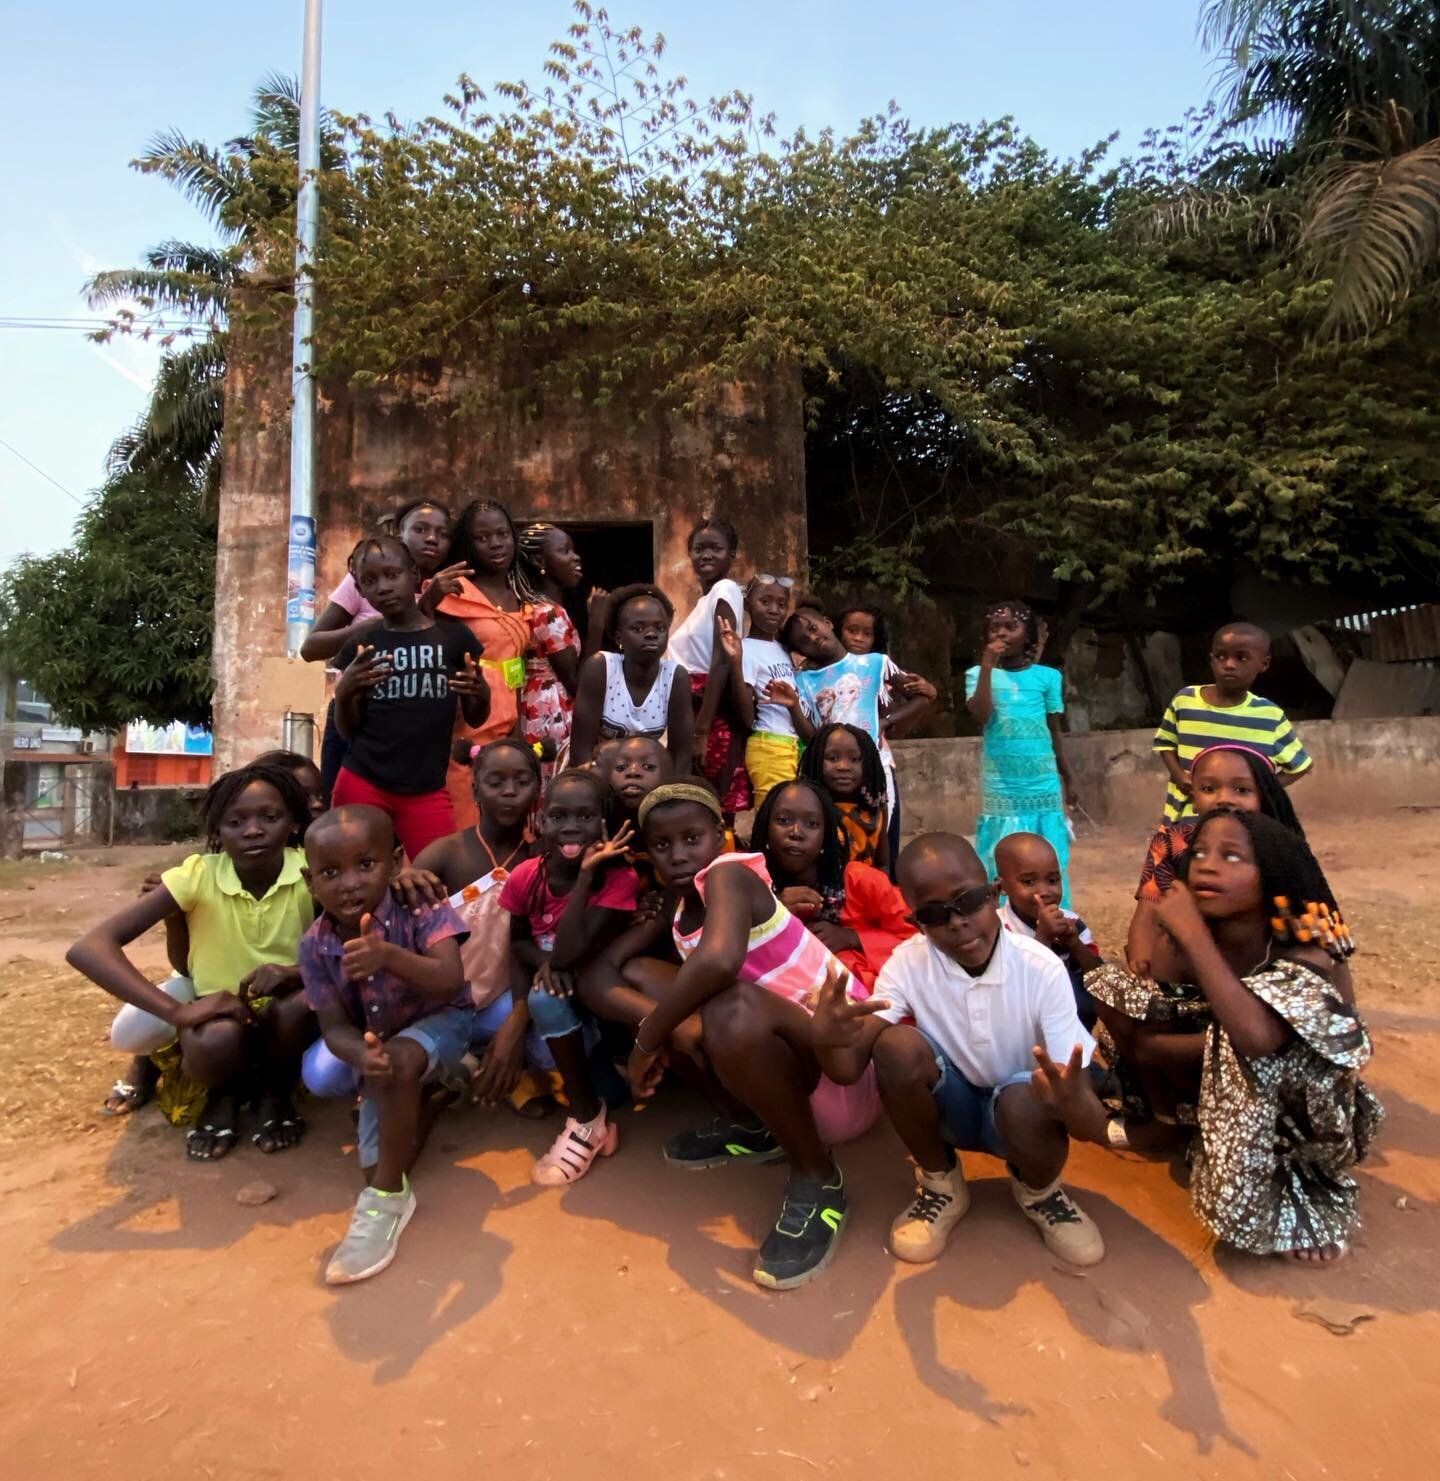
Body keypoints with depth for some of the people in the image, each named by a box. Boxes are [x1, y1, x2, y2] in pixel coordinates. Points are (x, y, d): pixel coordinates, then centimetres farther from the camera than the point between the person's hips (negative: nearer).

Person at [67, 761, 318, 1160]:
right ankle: (221, 1095, 4)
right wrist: (177, 1011, -36)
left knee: (300, 1003, -34)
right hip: (219, 1015, 0)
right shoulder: (198, 875, -18)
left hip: (286, 1020, 1)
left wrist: (299, 972, -35)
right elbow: (88, 948, -25)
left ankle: (277, 1091, 1)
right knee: (214, 1039, -35)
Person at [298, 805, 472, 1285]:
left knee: (398, 1060, -33)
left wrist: (389, 956, -58)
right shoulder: (316, 945, -17)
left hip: (438, 1023, -6)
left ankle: (388, 1195, -15)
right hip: (373, 1040, 6)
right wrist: (361, 1054, -38)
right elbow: (335, 1026, -14)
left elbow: (450, 982, -40)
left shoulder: (420, 909, -28)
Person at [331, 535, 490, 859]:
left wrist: (482, 694, -13)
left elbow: (474, 719, 9)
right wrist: (343, 693, -12)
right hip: (362, 784, 2)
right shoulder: (359, 648, 4)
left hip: (428, 790, -1)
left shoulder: (454, 636, 1)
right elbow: (348, 732, 7)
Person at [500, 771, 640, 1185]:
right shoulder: (525, 877, -11)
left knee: (548, 998, -30)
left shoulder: (618, 878, -22)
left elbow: (571, 953, -31)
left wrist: (586, 873, -32)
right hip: (560, 998, 3)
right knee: (543, 995, -29)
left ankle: (587, 1118, -11)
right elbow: (517, 941, 6)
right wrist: (544, 960, -17)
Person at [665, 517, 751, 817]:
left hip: (712, 717, -8)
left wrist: (702, 730, -22)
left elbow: (722, 662, -17)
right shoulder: (705, 599, 20)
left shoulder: (725, 589, -7)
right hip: (691, 714, 8)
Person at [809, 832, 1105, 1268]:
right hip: (950, 1107, 1)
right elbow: (849, 1068, -25)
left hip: (1018, 1114, -1)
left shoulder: (1041, 969, -22)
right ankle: (940, 1184, -1)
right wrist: (827, 1040, -50)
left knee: (1026, 1102, -36)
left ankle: (1038, 1189, 4)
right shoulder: (908, 963, -20)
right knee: (896, 1047, -29)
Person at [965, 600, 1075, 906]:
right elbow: (981, 716, -16)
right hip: (1000, 789, -1)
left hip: (1043, 786, 1)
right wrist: (988, 666, -15)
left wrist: (1065, 779, 17)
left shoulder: (1047, 677, 3)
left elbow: (1054, 731, 11)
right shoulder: (978, 674, 1)